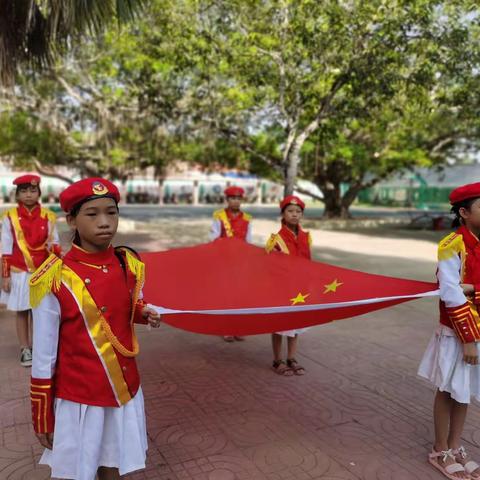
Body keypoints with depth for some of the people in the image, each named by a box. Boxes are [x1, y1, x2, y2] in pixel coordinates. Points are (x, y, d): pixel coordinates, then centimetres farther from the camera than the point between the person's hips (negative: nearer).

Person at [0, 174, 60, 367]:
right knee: (22, 312, 9)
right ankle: (25, 349, 22)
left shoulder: (48, 216, -1)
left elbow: (55, 242, 2)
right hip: (19, 272, 0)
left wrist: (54, 248, -23)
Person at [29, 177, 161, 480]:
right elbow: (43, 357, -10)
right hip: (77, 398, -4)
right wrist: (42, 420, -4)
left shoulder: (129, 266, -5)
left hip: (125, 390, 4)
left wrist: (144, 313, -7)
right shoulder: (55, 280, -18)